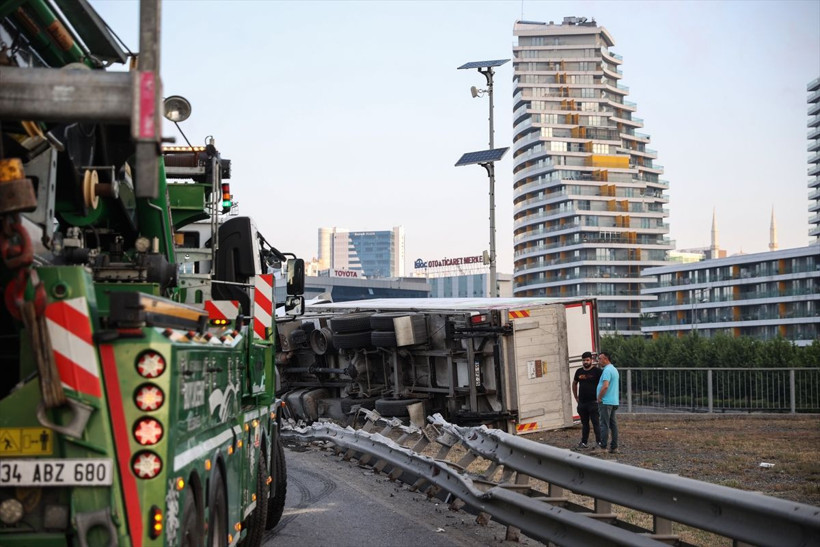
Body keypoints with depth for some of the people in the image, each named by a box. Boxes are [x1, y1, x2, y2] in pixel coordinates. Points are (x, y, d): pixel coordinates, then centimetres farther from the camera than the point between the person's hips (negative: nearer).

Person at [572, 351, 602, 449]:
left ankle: (598, 442, -2)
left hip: (593, 402, -5)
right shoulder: (579, 372, 11)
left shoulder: (596, 371, -5)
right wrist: (576, 397, 19)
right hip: (582, 402, 6)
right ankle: (584, 442, 16)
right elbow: (574, 384, 26)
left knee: (596, 423, -4)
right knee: (584, 423, 11)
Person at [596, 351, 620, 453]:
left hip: (606, 402, -10)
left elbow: (605, 386, -26)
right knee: (613, 424, 9)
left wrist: (599, 398, -14)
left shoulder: (607, 370, -16)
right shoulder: (614, 369, 18)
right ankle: (614, 447, 11)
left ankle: (603, 447, -9)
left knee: (604, 424, -9)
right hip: (614, 401, 10)